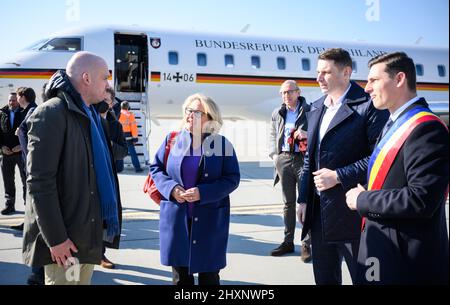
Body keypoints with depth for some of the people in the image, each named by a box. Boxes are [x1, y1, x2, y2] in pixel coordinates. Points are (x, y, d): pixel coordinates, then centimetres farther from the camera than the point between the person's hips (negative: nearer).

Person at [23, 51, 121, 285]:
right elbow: (39, 182, -18)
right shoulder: (51, 113, -13)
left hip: (89, 235, 9)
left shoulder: (90, 116, 15)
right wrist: (55, 238, -20)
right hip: (64, 239, -8)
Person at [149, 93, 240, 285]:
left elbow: (232, 178, -5)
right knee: (180, 274, 14)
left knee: (209, 273, 10)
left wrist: (203, 193, -18)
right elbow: (156, 168, 9)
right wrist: (171, 188, -11)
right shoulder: (172, 139, 4)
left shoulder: (222, 143, -3)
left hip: (209, 219, -2)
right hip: (176, 217, 2)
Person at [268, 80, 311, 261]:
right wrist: (274, 154, 8)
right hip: (283, 160, 4)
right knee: (288, 203, 12)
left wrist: (308, 134, -18)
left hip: (303, 159, -4)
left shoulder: (310, 111, 1)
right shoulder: (277, 114, 15)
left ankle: (307, 244, 4)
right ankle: (288, 242, 19)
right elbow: (272, 136, 21)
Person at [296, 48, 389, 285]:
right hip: (319, 211, 7)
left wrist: (338, 176, -18)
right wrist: (303, 199, 13)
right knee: (324, 277, 18)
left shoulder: (368, 106, -11)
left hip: (352, 211, -7)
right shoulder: (315, 108, 13)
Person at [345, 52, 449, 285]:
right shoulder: (394, 125, 13)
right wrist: (366, 196, 1)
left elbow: (421, 200, -26)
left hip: (406, 261, -9)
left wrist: (362, 200, -16)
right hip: (383, 249, 9)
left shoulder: (426, 128, -18)